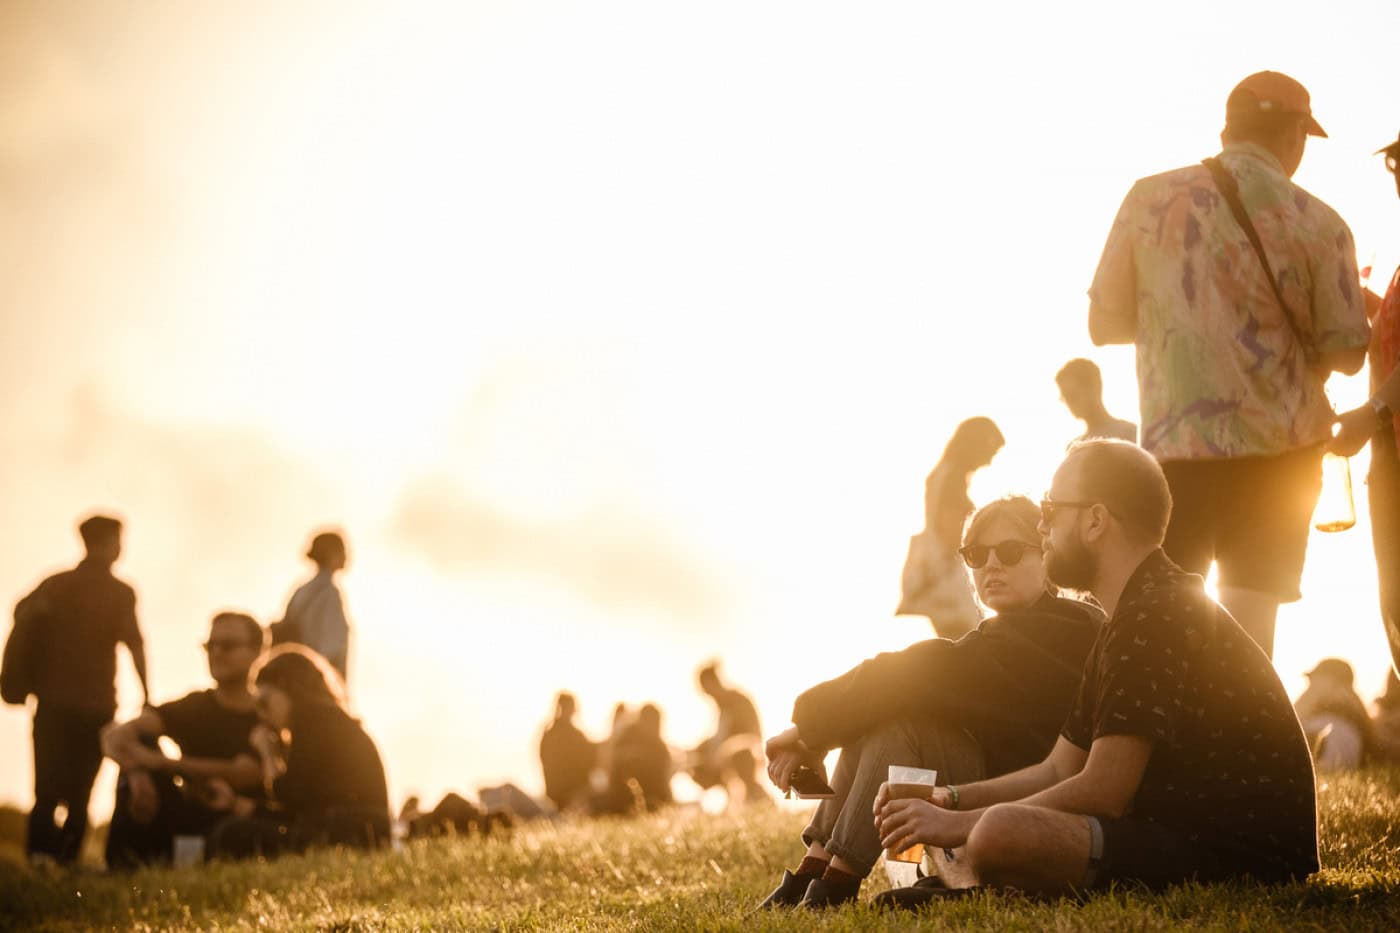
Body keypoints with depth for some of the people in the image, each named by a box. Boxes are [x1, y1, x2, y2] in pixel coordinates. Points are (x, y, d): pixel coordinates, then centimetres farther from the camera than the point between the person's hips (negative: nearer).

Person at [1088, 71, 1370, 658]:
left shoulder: (1150, 199, -2)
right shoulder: (1320, 226, -4)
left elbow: (1103, 324, 4)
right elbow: (1345, 354, -1)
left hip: (1180, 442, 0)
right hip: (1284, 450, 1)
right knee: (1249, 636, 8)